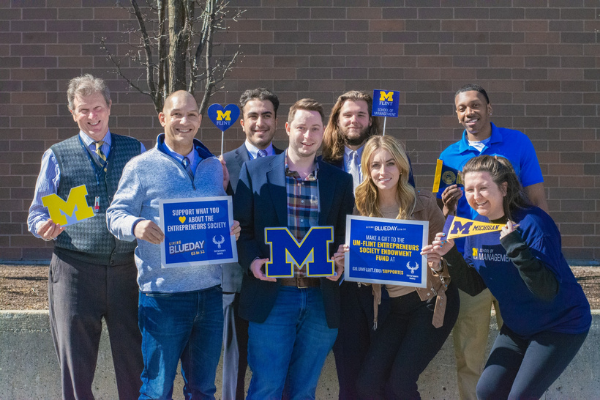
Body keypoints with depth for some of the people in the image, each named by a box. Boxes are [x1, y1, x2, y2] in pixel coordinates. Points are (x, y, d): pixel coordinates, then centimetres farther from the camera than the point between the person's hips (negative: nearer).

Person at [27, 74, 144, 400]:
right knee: (75, 368, 3)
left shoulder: (136, 151, 11)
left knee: (135, 365, 3)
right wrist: (46, 227, -14)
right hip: (74, 271, -1)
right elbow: (37, 214, 9)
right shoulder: (57, 156, 9)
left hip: (126, 271, 1)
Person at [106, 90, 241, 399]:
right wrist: (136, 226, -24)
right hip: (163, 295, -4)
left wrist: (233, 229, -4)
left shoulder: (214, 167, 13)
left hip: (210, 292, 4)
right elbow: (116, 215, -2)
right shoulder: (141, 167, 0)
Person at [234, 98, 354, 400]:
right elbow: (241, 228, 3)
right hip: (272, 298, -2)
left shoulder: (340, 180, 8)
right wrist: (252, 261, -15)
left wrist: (341, 263, -9)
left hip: (321, 301, 2)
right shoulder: (255, 171, 3)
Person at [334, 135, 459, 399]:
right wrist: (344, 261, -14)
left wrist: (438, 263, -26)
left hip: (430, 302, -4)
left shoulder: (423, 203, -9)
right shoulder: (363, 209, -2)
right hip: (393, 308, 4)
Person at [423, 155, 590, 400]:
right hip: (518, 327, 7)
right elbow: (474, 285, 2)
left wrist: (514, 246, -39)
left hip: (560, 325, -7)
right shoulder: (478, 224, -3)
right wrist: (450, 256, -14)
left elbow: (548, 289, -31)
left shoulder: (534, 223, -25)